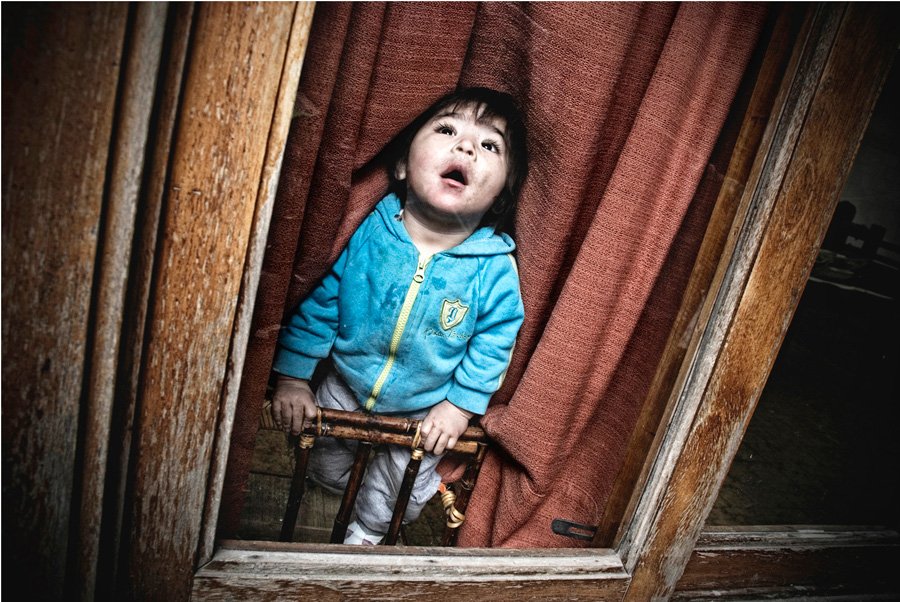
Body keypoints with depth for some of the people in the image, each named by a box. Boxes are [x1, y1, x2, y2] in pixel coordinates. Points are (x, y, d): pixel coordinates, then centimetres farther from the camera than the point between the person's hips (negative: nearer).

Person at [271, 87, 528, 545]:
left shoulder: (495, 267, -26)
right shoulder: (366, 231, -23)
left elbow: (495, 341, -12)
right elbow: (319, 301, -12)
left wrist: (461, 404, -11)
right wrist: (293, 377, -10)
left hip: (424, 412, -1)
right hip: (345, 387, 1)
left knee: (399, 496, 21)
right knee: (326, 467, 26)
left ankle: (368, 529, 54)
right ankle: (345, 486, 61)